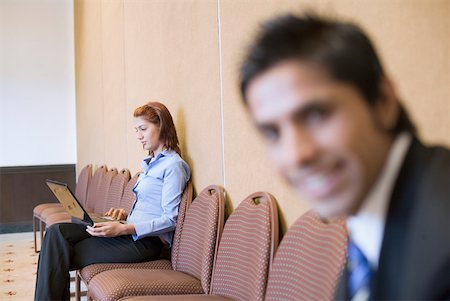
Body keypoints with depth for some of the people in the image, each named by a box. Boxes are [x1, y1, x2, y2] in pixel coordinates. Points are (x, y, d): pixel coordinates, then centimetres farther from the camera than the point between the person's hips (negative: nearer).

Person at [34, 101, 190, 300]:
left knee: (62, 255, -15)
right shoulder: (151, 163, 20)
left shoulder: (173, 165, -9)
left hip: (145, 241, -9)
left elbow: (170, 219, -15)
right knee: (57, 233, -10)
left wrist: (123, 228, -22)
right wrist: (125, 215, 7)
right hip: (132, 233, 9)